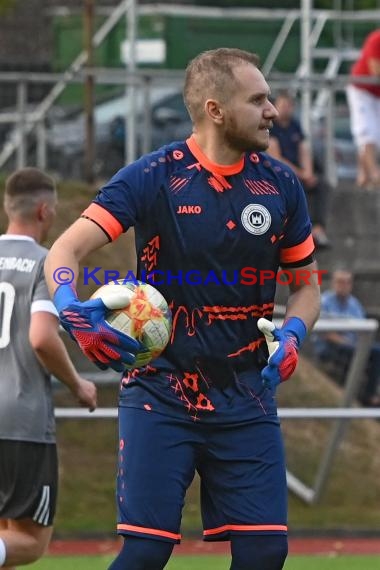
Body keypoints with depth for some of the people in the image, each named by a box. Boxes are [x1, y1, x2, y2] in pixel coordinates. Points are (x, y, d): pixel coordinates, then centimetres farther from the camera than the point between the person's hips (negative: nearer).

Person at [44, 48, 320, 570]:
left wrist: (292, 333, -6)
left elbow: (306, 285, 16)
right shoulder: (153, 178, -8)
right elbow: (65, 251, -13)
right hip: (160, 395, -4)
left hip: (246, 399, 4)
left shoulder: (280, 185, 4)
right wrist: (72, 309, -34)